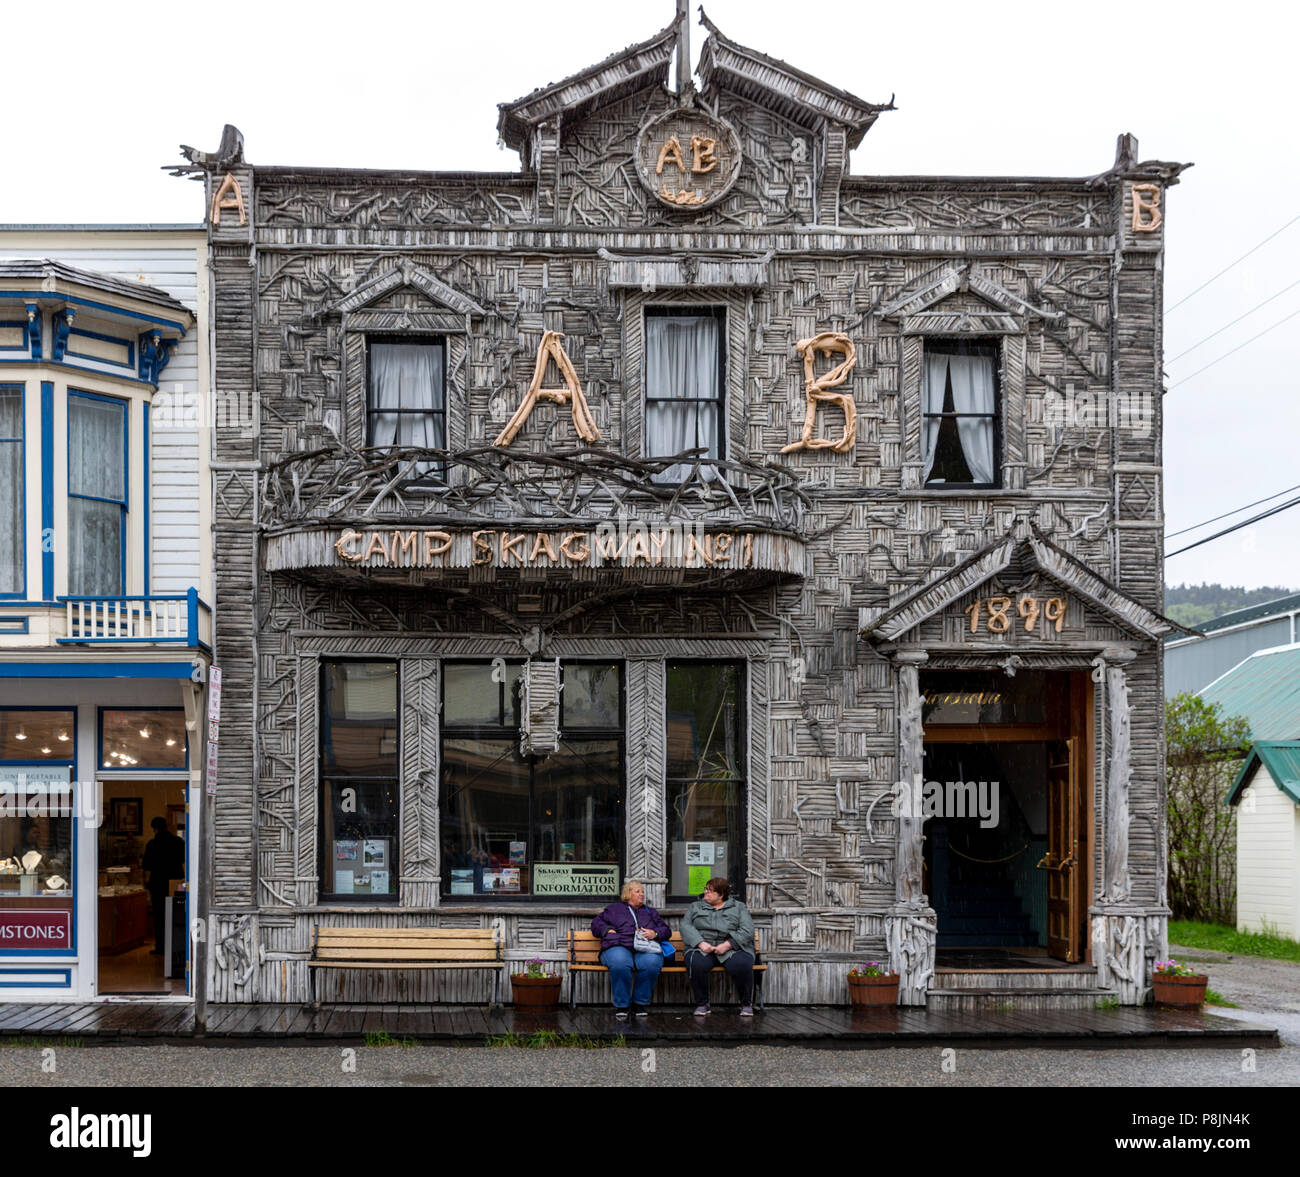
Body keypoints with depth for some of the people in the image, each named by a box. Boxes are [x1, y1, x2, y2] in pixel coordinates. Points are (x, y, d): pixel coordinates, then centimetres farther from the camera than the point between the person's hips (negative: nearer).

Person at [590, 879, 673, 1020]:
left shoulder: (650, 912, 35)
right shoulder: (615, 908, 29)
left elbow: (666, 930, 27)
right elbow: (596, 923, 22)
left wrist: (655, 934, 4)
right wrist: (608, 930, 1)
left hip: (646, 949, 2)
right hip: (619, 946, -2)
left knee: (651, 963, -37)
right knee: (619, 963, -40)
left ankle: (641, 1003, -19)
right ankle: (621, 1004, -25)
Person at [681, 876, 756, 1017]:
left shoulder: (739, 907, 15)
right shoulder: (695, 907, 21)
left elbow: (747, 931, 1)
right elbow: (686, 926, 5)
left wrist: (727, 945, -14)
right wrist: (701, 943, -14)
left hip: (732, 948, -1)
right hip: (702, 948, 1)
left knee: (741, 965, -34)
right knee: (696, 964, -34)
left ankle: (746, 1005, -14)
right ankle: (702, 1004, -17)